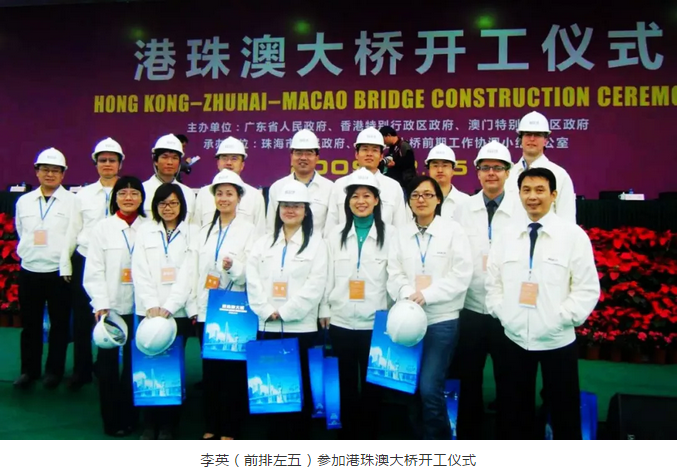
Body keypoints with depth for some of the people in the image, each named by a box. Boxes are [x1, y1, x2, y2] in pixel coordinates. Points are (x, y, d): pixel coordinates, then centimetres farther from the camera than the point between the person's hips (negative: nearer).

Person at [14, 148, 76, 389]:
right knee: (30, 324, 11)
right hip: (29, 271, 3)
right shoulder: (24, 201, 8)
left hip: (59, 271, -3)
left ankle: (54, 370, 20)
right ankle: (29, 370, 23)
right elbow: (21, 233, 17)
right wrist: (29, 253, 13)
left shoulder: (72, 201, -5)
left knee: (59, 324, 7)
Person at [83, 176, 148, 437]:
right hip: (110, 306, 0)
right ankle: (111, 418, 20)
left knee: (134, 363, 6)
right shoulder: (102, 228, 4)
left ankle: (129, 416, 21)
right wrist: (101, 305, -10)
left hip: (139, 307, 0)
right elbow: (94, 271, 0)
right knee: (107, 363, 6)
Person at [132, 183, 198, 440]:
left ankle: (169, 425, 12)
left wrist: (168, 307, -14)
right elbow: (140, 273, 2)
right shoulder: (145, 232, 10)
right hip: (148, 311, 1)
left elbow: (189, 273, -4)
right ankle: (149, 425, 12)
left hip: (178, 312, -1)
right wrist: (152, 305, -11)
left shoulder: (192, 233, 5)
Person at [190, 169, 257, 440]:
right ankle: (211, 427, 22)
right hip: (207, 311, 4)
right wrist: (194, 307, 6)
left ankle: (229, 430, 12)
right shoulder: (205, 231, 12)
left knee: (233, 372, 0)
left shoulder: (248, 230, -2)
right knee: (209, 370, 10)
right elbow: (196, 271, 11)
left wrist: (233, 266, -27)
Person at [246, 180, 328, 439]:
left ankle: (299, 441, 14)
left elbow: (316, 285, -8)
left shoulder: (315, 243, 2)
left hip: (300, 327, -3)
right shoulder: (264, 242, 13)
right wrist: (267, 311, -10)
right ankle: (275, 439, 20)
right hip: (268, 326, 3)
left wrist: (285, 312, -13)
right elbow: (253, 281, 3)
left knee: (300, 386, 3)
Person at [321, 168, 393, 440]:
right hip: (341, 321, 3)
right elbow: (328, 275, 9)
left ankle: (368, 437, 20)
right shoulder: (336, 235, 9)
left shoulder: (390, 235, -1)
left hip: (375, 322, -2)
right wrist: (324, 310, 5)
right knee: (347, 382, 12)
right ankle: (348, 436, 24)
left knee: (372, 382, 7)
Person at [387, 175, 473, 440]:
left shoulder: (453, 230, -1)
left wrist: (427, 294, -16)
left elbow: (461, 275, -8)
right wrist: (408, 296, -17)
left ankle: (438, 445, 10)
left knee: (430, 387, -9)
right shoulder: (402, 234, 9)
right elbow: (394, 274, 3)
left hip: (442, 318, -4)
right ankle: (421, 440, 27)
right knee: (413, 387, 10)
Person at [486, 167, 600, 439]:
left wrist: (560, 319, -15)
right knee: (516, 412, 16)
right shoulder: (506, 236, 4)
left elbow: (587, 289, -8)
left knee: (564, 415, 10)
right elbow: (493, 283, 10)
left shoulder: (574, 235, -7)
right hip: (514, 339, 4)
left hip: (557, 341, -3)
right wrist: (502, 314, -3)